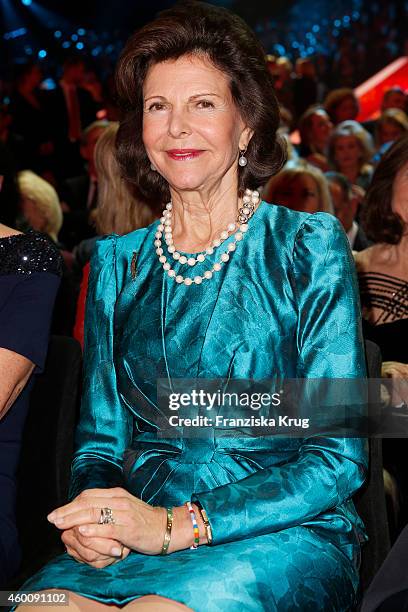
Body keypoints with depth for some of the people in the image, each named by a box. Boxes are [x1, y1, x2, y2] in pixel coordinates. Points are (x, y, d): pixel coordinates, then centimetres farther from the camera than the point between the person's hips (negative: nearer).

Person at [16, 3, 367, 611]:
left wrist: (176, 526, -18)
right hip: (139, 539, 3)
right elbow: (101, 440, 14)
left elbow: (338, 456, -6)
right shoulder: (118, 264, 12)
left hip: (283, 537, -3)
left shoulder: (308, 247, 0)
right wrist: (90, 514, -11)